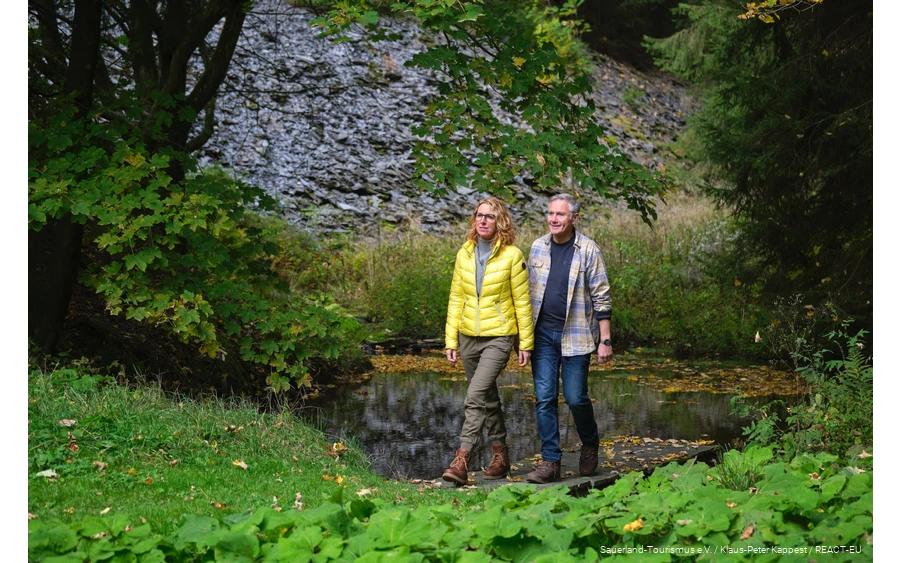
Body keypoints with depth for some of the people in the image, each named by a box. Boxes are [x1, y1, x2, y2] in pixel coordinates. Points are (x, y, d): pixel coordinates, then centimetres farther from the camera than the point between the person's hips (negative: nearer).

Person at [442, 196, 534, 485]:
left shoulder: (512, 255, -7)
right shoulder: (464, 253, 6)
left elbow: (522, 302, -4)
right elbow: (456, 297, 10)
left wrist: (526, 343, -3)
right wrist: (450, 339, 6)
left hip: (499, 337, -5)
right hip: (468, 337, 5)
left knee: (476, 395, -19)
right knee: (488, 398, 15)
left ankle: (462, 460, -20)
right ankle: (500, 456, 28)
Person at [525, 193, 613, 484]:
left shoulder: (588, 250, -6)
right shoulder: (538, 247, 6)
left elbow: (601, 298, -5)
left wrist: (605, 340, -9)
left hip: (575, 335, -3)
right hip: (543, 333, 4)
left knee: (575, 397, -2)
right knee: (544, 398, 0)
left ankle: (590, 443, 27)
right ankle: (550, 461, 6)